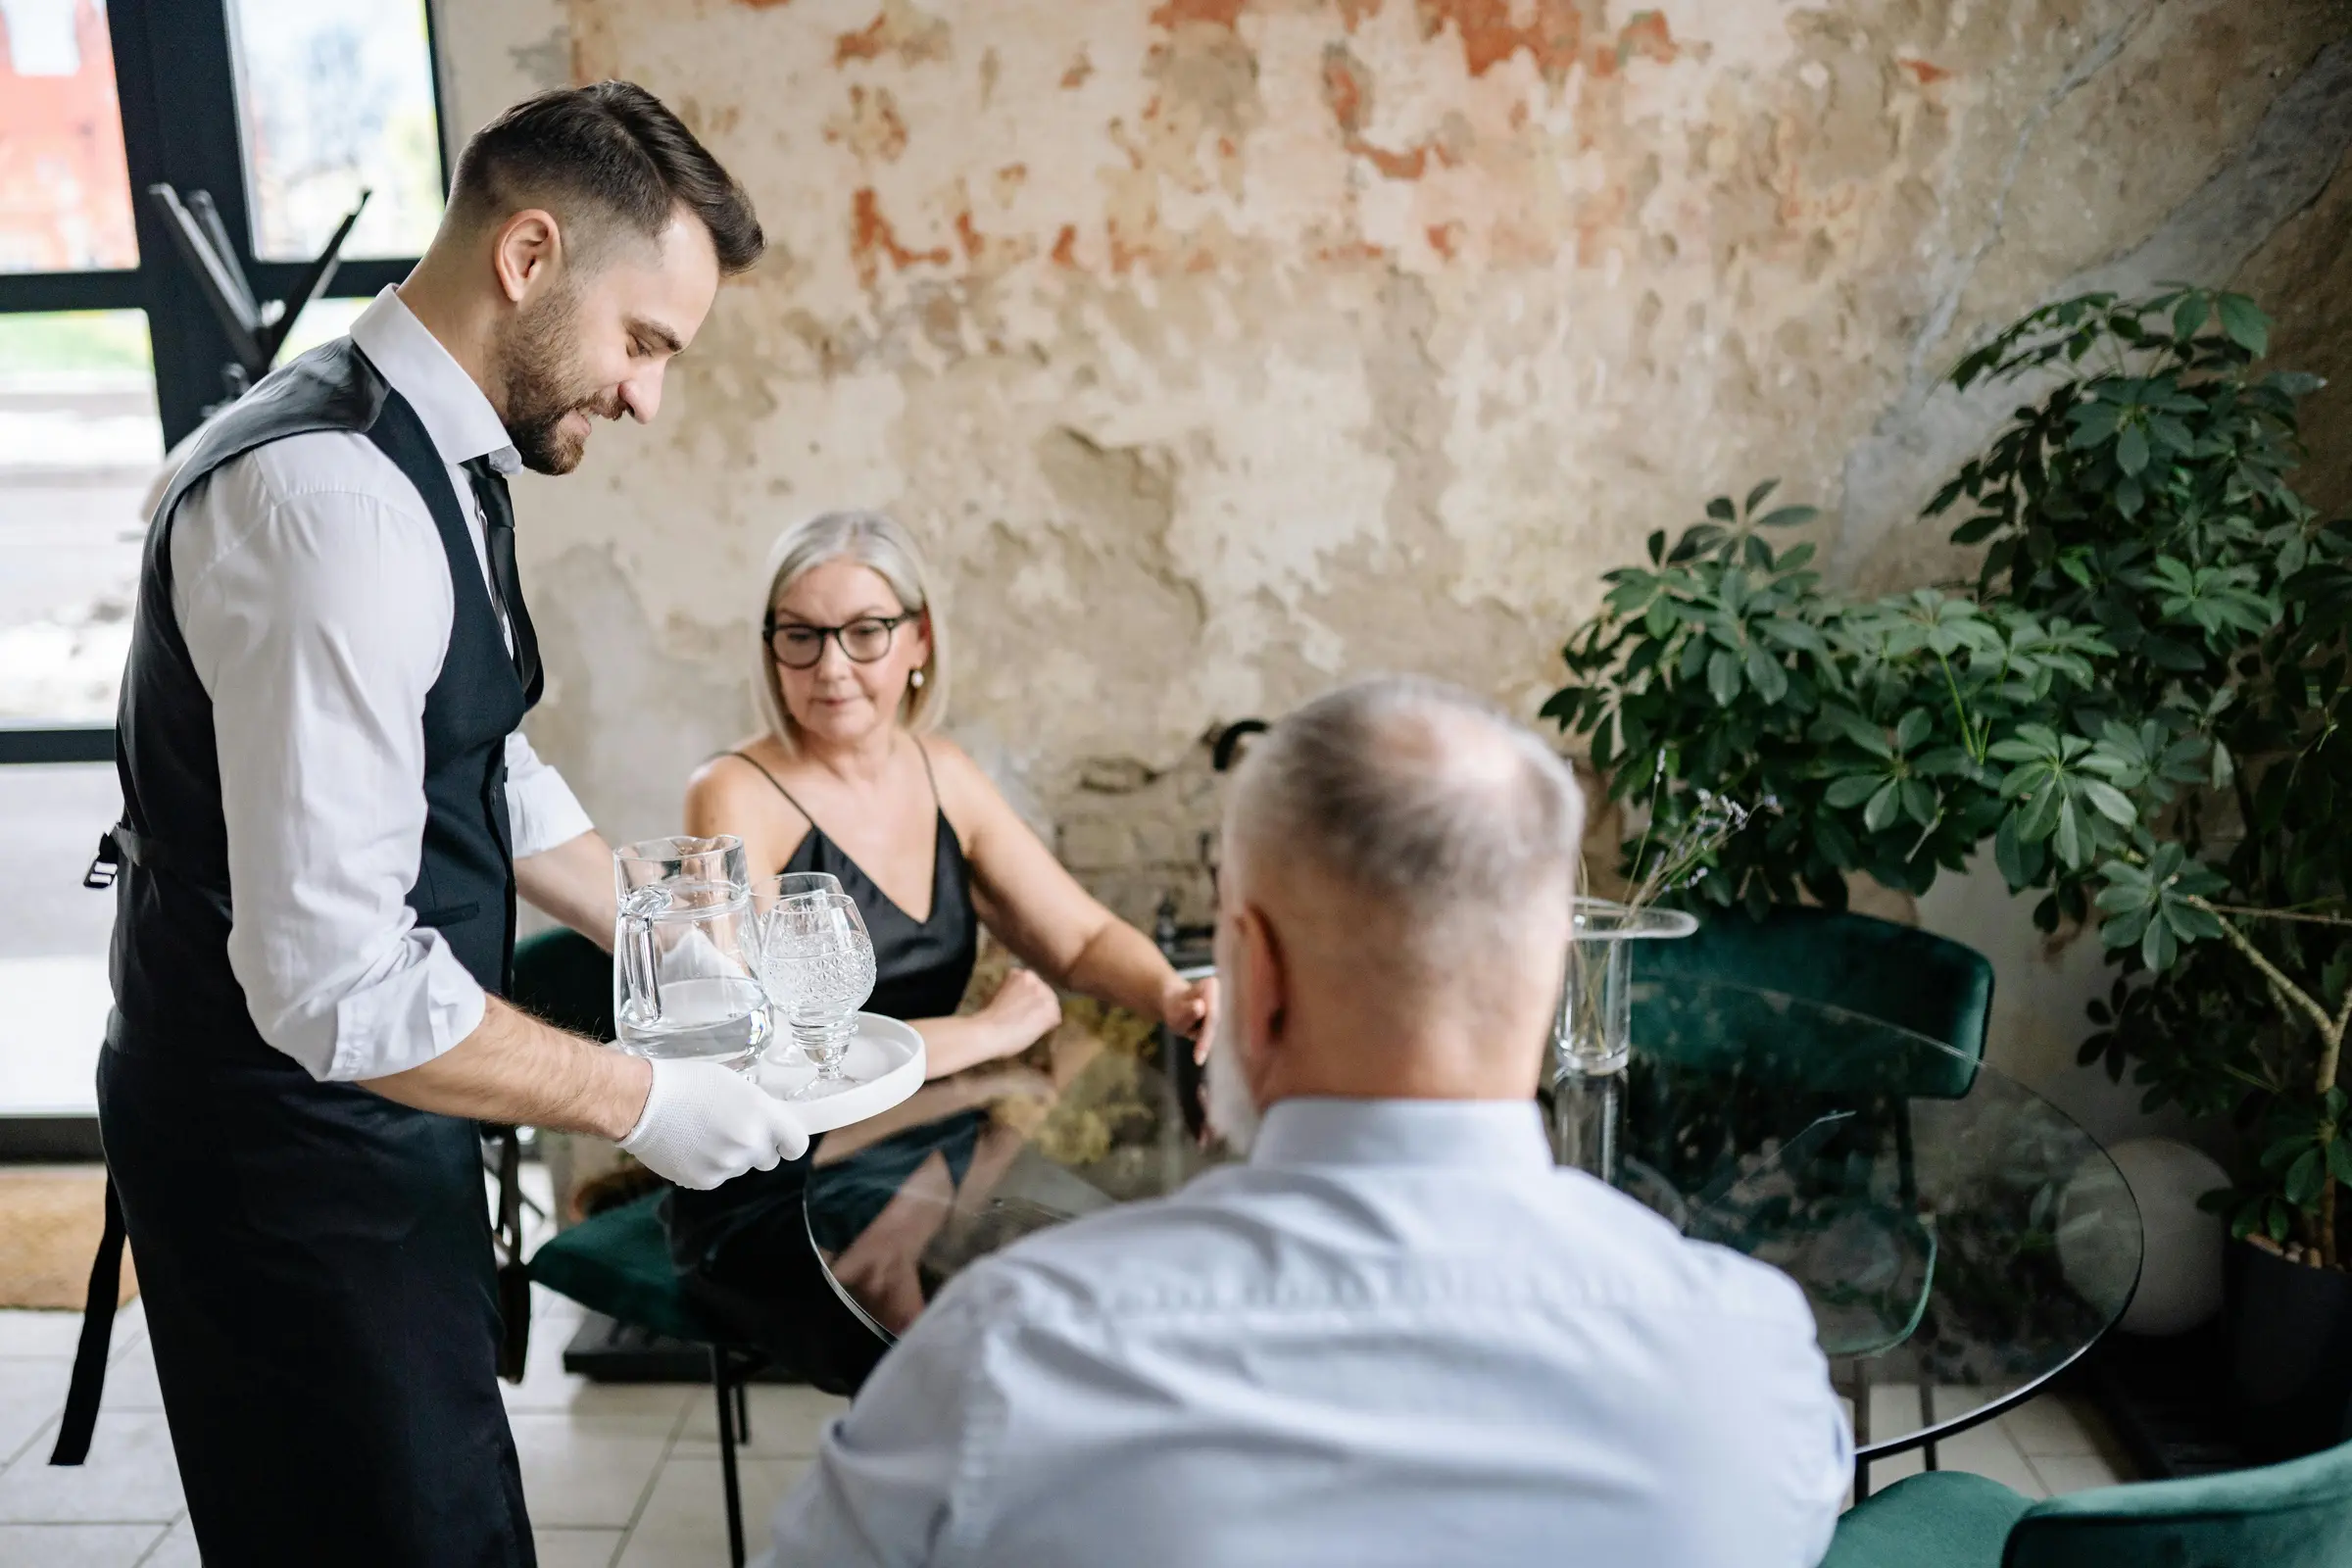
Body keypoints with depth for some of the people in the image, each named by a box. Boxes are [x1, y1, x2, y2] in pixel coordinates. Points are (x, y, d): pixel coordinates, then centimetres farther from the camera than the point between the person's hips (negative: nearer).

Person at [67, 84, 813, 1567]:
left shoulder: (432, 460, 4)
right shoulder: (332, 499, -27)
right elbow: (336, 982, -30)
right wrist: (638, 1100, -19)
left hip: (363, 1115, 9)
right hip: (290, 1149, -9)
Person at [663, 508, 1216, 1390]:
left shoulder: (940, 773, 5)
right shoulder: (737, 798, -13)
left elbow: (1083, 936, 7)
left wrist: (1167, 993, -16)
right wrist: (988, 1032, -17)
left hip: (940, 1158, 6)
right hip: (772, 1203, -6)